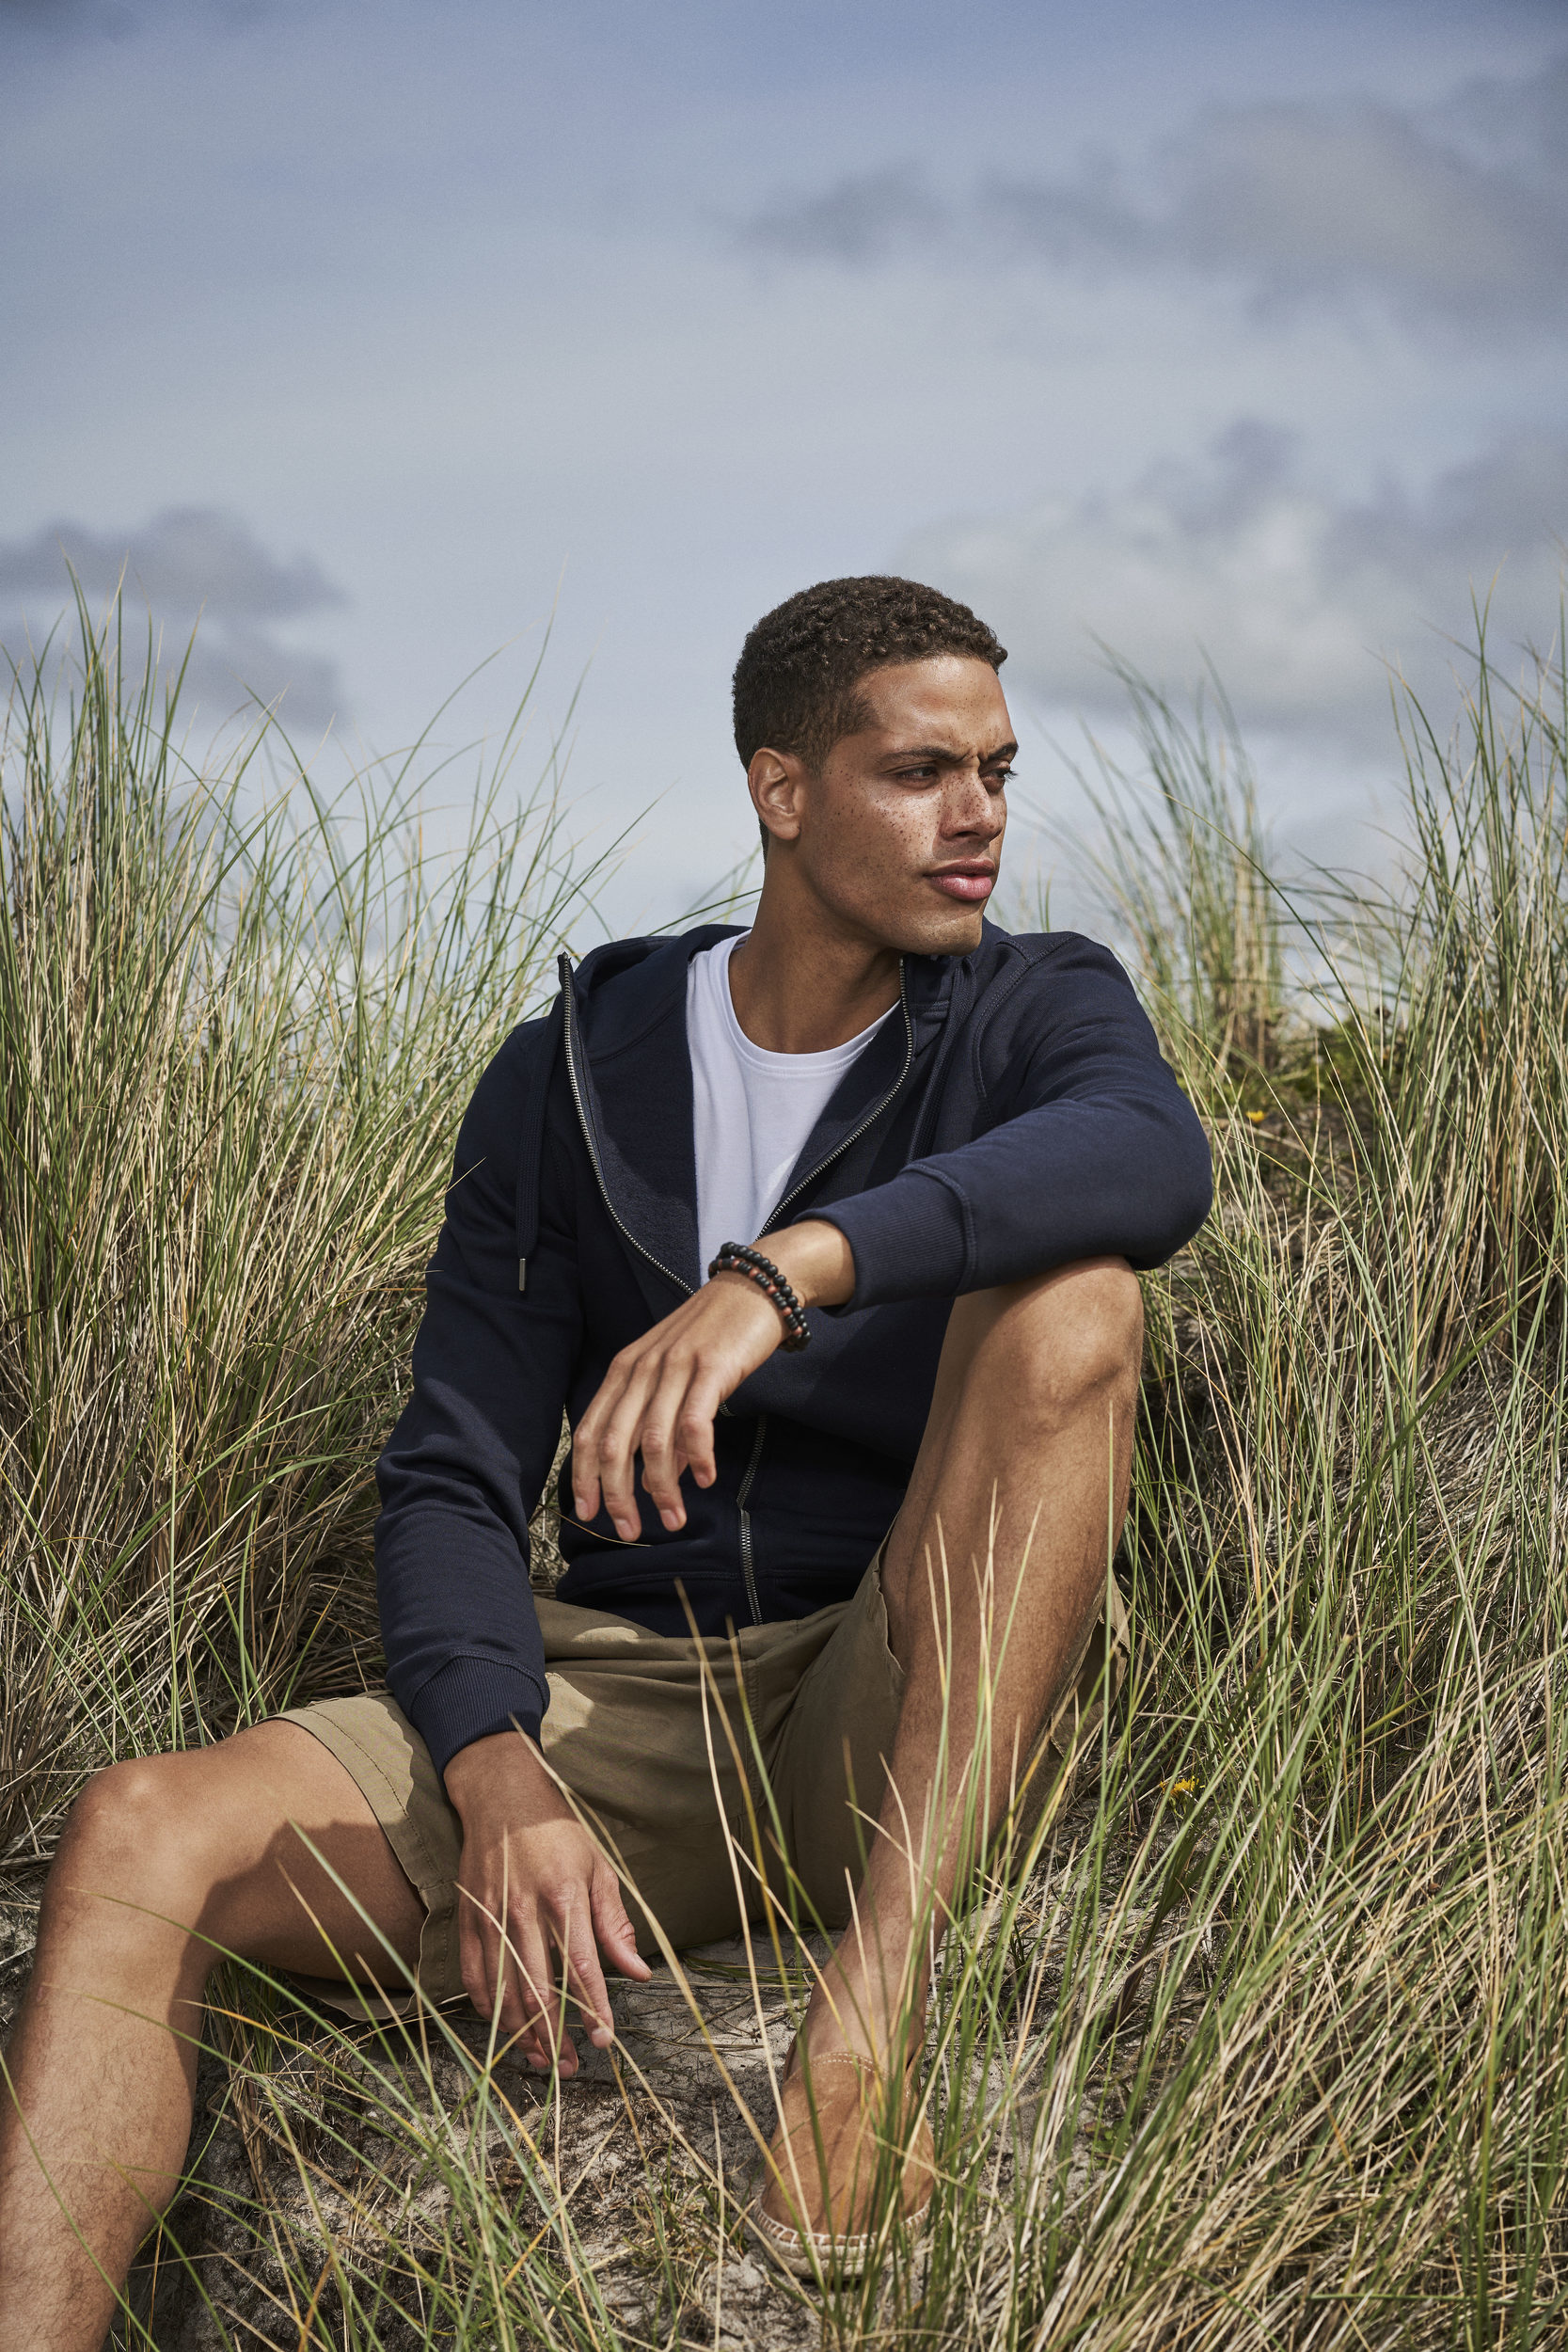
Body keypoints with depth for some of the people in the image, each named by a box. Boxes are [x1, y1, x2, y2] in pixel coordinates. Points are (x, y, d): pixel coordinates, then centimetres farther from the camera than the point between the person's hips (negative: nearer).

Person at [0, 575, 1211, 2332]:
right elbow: (453, 1485, 0)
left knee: (1066, 1299, -28)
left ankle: (870, 2012, -33)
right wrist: (501, 1777, -21)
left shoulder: (1038, 1011, 3)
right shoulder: (570, 1081, 6)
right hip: (614, 1692, 2)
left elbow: (1154, 1159, -24)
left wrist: (782, 1275, -40)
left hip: (917, 1732, -1)